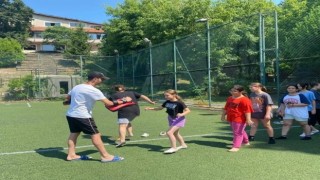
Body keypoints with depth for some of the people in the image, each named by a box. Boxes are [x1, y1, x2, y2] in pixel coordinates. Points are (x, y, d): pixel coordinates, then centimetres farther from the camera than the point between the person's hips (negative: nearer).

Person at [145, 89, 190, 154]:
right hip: (171, 119, 8)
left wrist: (182, 114, -38)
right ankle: (183, 145, 46)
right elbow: (160, 108, 11)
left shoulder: (179, 103, -20)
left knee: (169, 132, -20)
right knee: (175, 133, 24)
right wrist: (150, 108, 2)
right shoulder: (167, 102, -1)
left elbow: (188, 110, -20)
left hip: (179, 119, -8)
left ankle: (174, 148, -8)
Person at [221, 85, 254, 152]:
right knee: (240, 131, 23)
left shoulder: (244, 100, -16)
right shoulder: (229, 98, 8)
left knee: (238, 133, -4)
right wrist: (223, 115, 17)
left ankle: (236, 147, 1)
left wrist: (248, 119, -23)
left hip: (239, 119, -9)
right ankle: (246, 142, 42)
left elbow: (247, 110, -20)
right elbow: (226, 108, 17)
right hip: (231, 119, 9)